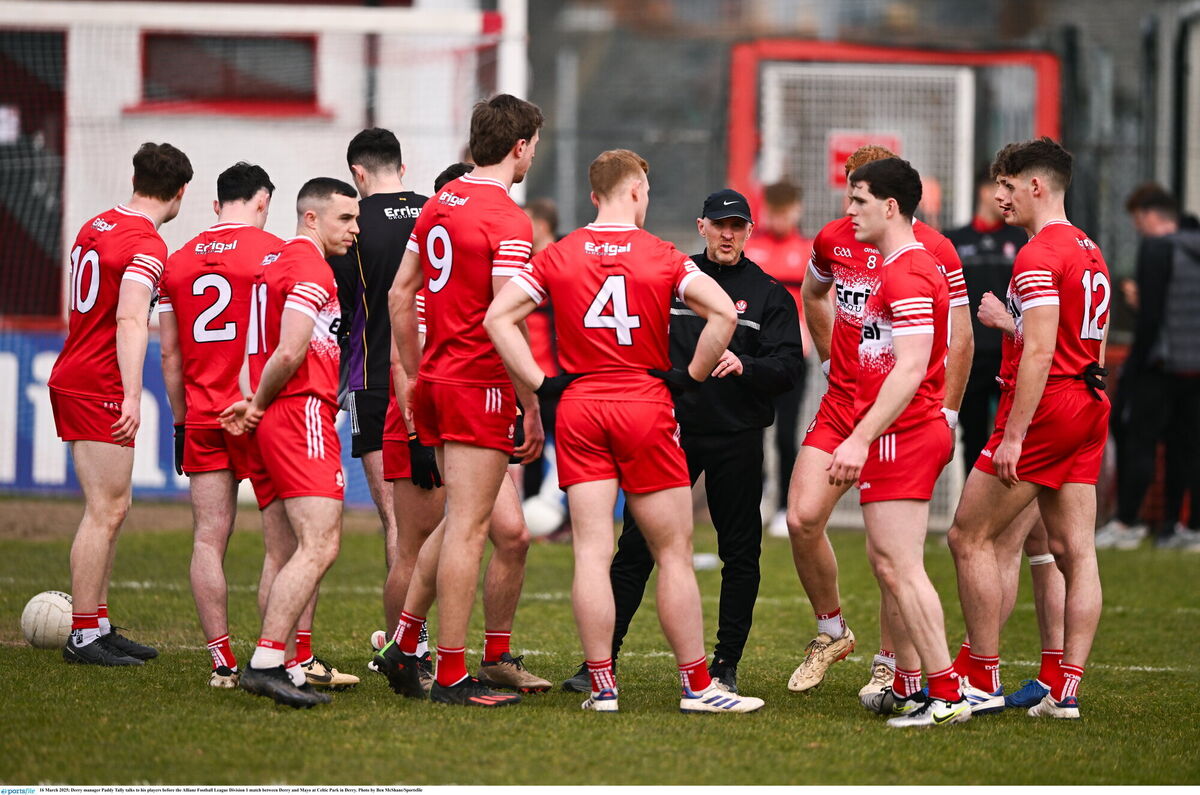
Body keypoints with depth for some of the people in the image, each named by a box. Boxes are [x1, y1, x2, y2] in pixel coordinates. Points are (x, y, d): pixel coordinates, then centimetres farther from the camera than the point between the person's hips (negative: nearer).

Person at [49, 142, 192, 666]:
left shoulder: (96, 227, 12)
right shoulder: (147, 245, -16)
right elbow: (130, 321, -27)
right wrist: (132, 396, -33)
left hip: (72, 380, 9)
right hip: (98, 388, -9)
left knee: (110, 509, 14)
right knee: (106, 512, -7)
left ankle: (98, 626, 18)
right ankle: (83, 637, -7)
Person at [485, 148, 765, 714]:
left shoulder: (557, 257, 4)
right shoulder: (662, 258, -3)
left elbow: (498, 317, -3)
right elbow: (723, 312, -13)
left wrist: (539, 382, 0)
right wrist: (693, 374, -2)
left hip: (579, 409, 2)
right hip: (646, 409, -2)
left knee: (592, 552, 1)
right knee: (673, 552, 4)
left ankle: (602, 686, -1)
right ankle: (697, 685, 6)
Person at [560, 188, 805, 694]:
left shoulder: (769, 295, 5)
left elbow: (789, 366, -3)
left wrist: (745, 366, -22)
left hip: (737, 438, -1)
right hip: (671, 432, 1)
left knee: (740, 552, 4)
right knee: (636, 546, -3)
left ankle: (726, 665, 14)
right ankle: (601, 659, 0)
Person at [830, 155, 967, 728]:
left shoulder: (906, 275, -16)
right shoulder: (906, 266, 18)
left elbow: (911, 367, -24)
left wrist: (861, 439, -27)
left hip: (902, 437, -11)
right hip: (921, 430, 11)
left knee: (900, 565, -12)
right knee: (886, 561, 15)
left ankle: (945, 695, -12)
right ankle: (907, 688, 20)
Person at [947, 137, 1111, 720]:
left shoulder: (1039, 256, -14)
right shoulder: (1089, 252, 15)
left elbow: (1040, 353, -22)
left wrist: (1013, 436, -22)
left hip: (1046, 407, -9)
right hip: (1089, 408, 9)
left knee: (969, 537, 1)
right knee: (1074, 551, 4)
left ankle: (983, 679, 1)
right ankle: (1066, 689, 1)